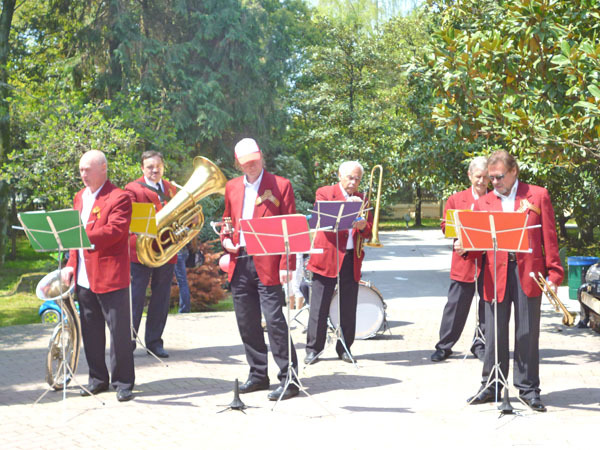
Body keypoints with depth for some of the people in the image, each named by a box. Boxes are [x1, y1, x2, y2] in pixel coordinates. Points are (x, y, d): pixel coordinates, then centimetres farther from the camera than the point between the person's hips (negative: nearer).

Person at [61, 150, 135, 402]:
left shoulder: (118, 198, -8)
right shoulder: (80, 197, 16)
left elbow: (114, 231, -21)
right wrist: (71, 265, 10)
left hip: (110, 277, -7)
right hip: (84, 277, 7)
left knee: (119, 332, -2)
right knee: (90, 332, 13)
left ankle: (123, 382, 6)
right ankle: (98, 379, 23)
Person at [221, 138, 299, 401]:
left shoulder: (280, 186, -2)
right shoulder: (232, 187, 14)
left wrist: (286, 264, -13)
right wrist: (225, 239, 2)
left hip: (267, 263, -5)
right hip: (239, 264, 6)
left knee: (275, 321, -8)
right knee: (246, 323, 10)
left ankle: (288, 379, -3)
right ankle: (258, 376, 23)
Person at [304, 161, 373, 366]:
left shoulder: (361, 199, 15)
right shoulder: (324, 193, 4)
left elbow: (370, 232, 10)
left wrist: (363, 226, -12)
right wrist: (346, 205, -23)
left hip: (352, 258, 4)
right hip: (327, 256, -4)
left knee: (349, 306, 4)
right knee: (319, 305, -3)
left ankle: (344, 348, 14)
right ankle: (313, 349, 5)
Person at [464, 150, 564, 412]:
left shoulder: (538, 196, 6)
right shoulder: (483, 203, 13)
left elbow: (549, 238, 4)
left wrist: (553, 273, -3)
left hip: (529, 272, -2)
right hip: (496, 274, 2)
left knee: (527, 333, 2)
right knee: (494, 333, 5)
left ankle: (528, 388, 13)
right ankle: (491, 387, 16)